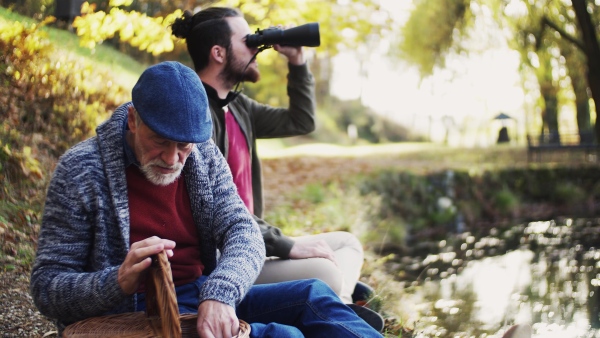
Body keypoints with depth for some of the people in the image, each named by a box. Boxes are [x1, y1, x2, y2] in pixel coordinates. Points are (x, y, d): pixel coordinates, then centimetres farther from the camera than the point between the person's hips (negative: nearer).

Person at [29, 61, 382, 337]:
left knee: (311, 296, -13)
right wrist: (118, 282, -31)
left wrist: (219, 294, -30)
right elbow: (47, 286, -10)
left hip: (204, 297, 6)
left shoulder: (204, 156, 3)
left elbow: (243, 232, -8)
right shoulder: (81, 170, -11)